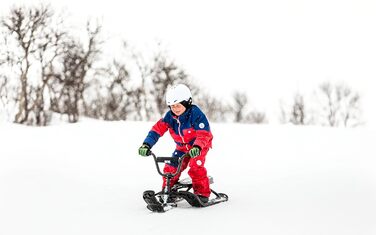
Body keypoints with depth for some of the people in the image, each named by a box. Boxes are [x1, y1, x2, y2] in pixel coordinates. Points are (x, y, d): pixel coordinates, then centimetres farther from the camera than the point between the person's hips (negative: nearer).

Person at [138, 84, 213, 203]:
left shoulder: (195, 114, -27)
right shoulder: (170, 116, -12)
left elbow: (204, 134, -33)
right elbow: (157, 129, -14)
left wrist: (197, 147, -51)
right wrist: (147, 144, -28)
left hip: (199, 145, -5)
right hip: (182, 147, 5)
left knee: (196, 167, -26)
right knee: (170, 168, -7)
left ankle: (202, 193, -12)